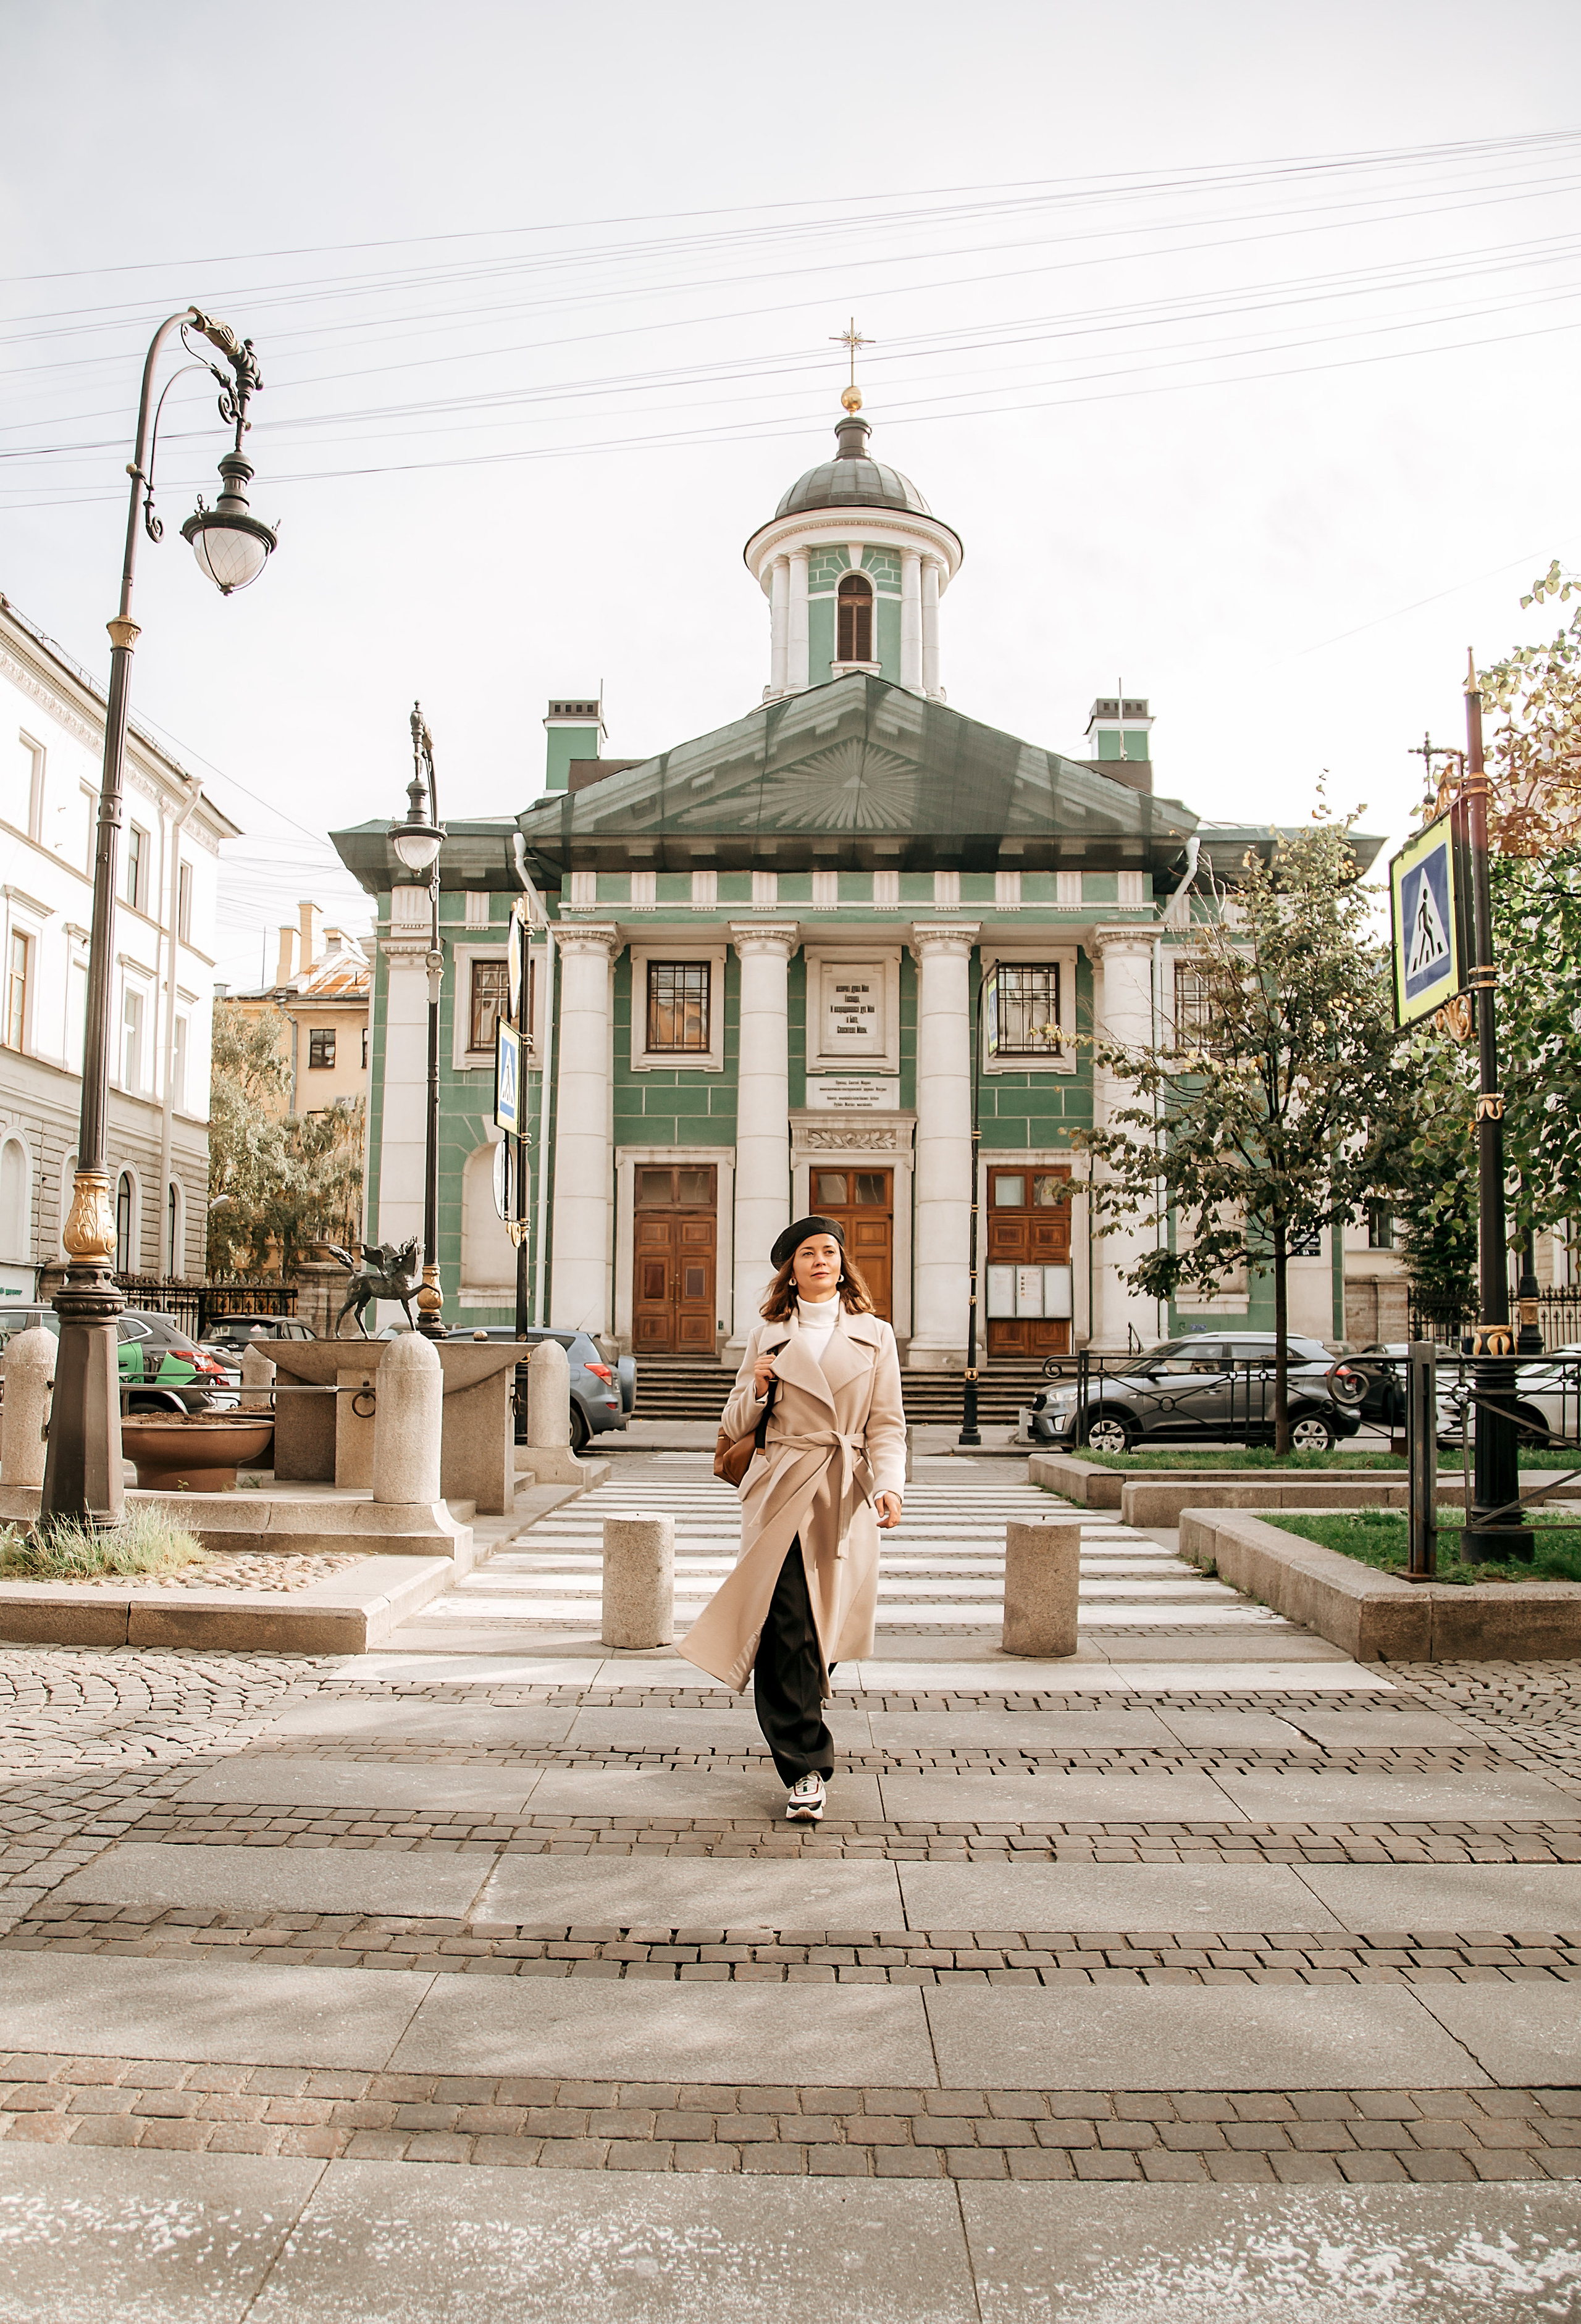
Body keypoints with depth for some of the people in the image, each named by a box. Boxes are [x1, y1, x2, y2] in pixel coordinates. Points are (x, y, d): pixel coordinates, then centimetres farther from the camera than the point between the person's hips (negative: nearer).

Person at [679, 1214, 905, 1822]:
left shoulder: (874, 1335, 8)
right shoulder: (767, 1336, 9)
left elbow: (886, 1425, 5)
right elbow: (735, 1426, 12)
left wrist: (888, 1486, -11)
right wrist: (757, 1389, -9)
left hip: (845, 1496, 1)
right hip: (779, 1491, -1)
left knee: (826, 1620, 8)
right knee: (787, 1626, -10)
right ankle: (807, 1769, -3)